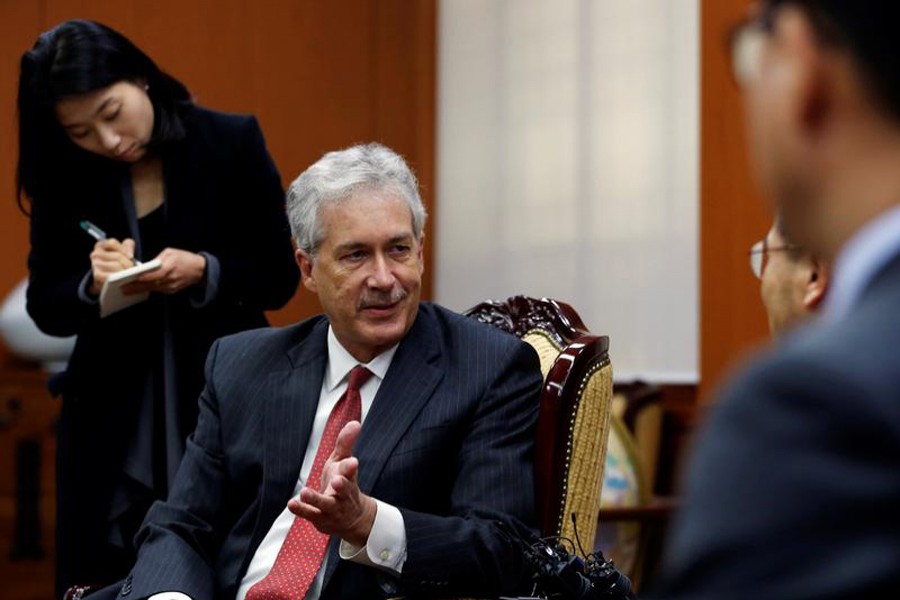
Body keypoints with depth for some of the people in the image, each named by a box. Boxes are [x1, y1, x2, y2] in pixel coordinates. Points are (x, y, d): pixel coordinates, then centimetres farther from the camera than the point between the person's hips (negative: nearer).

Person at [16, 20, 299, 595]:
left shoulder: (233, 142, -5)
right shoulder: (63, 179, 1)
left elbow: (280, 276, -2)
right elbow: (45, 306, 3)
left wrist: (204, 272, -20)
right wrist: (94, 285, -18)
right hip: (112, 431, 2)